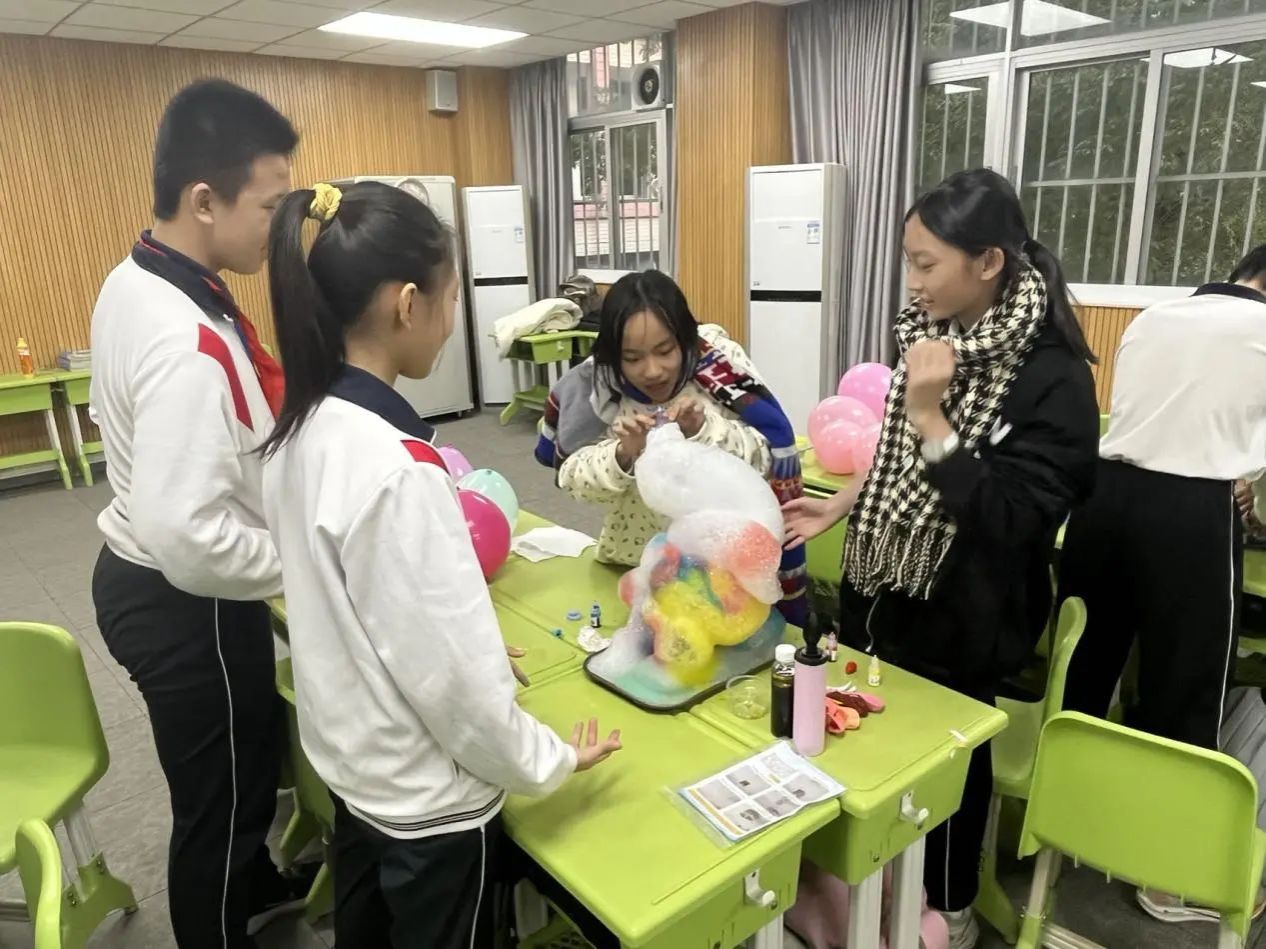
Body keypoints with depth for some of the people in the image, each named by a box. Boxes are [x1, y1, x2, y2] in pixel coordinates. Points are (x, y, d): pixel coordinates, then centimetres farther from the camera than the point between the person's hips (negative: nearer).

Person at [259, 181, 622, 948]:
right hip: (428, 797, -7)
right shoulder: (396, 467, -31)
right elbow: (447, 670, -26)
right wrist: (549, 761, -10)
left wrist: (476, 654, 13)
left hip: (352, 764, 7)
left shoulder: (301, 431, -5)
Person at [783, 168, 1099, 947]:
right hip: (883, 587, 6)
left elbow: (1010, 520, -26)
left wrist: (931, 417, -30)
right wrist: (839, 508, 10)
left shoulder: (1052, 377, -21)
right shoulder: (931, 333, -1)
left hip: (963, 614, -6)